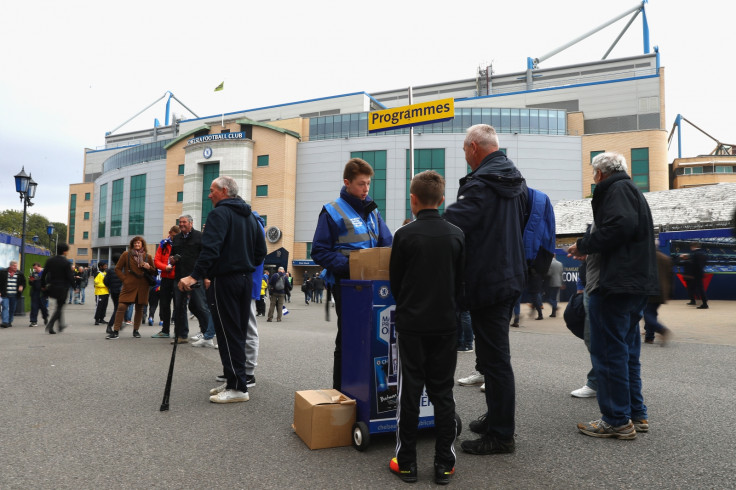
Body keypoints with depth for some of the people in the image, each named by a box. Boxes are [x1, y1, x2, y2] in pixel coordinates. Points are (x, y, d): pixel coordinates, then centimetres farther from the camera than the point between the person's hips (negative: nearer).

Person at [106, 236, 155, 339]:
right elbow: (117, 268, 9)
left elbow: (154, 272, 16)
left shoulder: (148, 257, 11)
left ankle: (136, 330, 20)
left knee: (139, 309, 7)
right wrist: (124, 279, -2)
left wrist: (149, 267, -6)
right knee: (121, 307, -11)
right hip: (129, 286, -2)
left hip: (143, 287, 2)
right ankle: (116, 331, -6)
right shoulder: (126, 254, 6)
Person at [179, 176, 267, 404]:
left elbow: (211, 248, -23)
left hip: (224, 281, -8)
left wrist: (195, 276, -25)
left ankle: (237, 387, 0)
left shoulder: (219, 213, -9)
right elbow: (261, 251, 16)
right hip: (246, 280, 8)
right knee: (239, 332, 12)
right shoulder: (250, 216, 16)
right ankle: (234, 381, 20)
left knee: (228, 333, -3)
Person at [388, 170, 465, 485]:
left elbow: (395, 282, -1)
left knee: (409, 391, 7)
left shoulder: (404, 235, -8)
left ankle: (406, 461, 15)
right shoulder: (457, 235, -1)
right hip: (445, 324, 2)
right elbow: (461, 282, 6)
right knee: (443, 392, 10)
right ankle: (444, 463, 16)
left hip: (411, 325, -2)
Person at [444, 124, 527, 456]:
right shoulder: (516, 180, 14)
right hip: (511, 276, 10)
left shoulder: (480, 184, -18)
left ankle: (500, 435, 11)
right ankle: (497, 418, 35)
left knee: (494, 358, -1)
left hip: (487, 282, -10)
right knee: (496, 353, 21)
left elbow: (451, 224, -25)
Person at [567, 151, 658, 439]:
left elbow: (621, 225, -24)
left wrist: (584, 245, -12)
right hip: (638, 282, 11)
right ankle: (636, 415, 23)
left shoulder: (616, 189, -7)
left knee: (609, 351, -4)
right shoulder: (632, 190, 23)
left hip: (616, 284, -11)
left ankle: (617, 420, 3)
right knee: (627, 350, 16)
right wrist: (589, 248, 22)